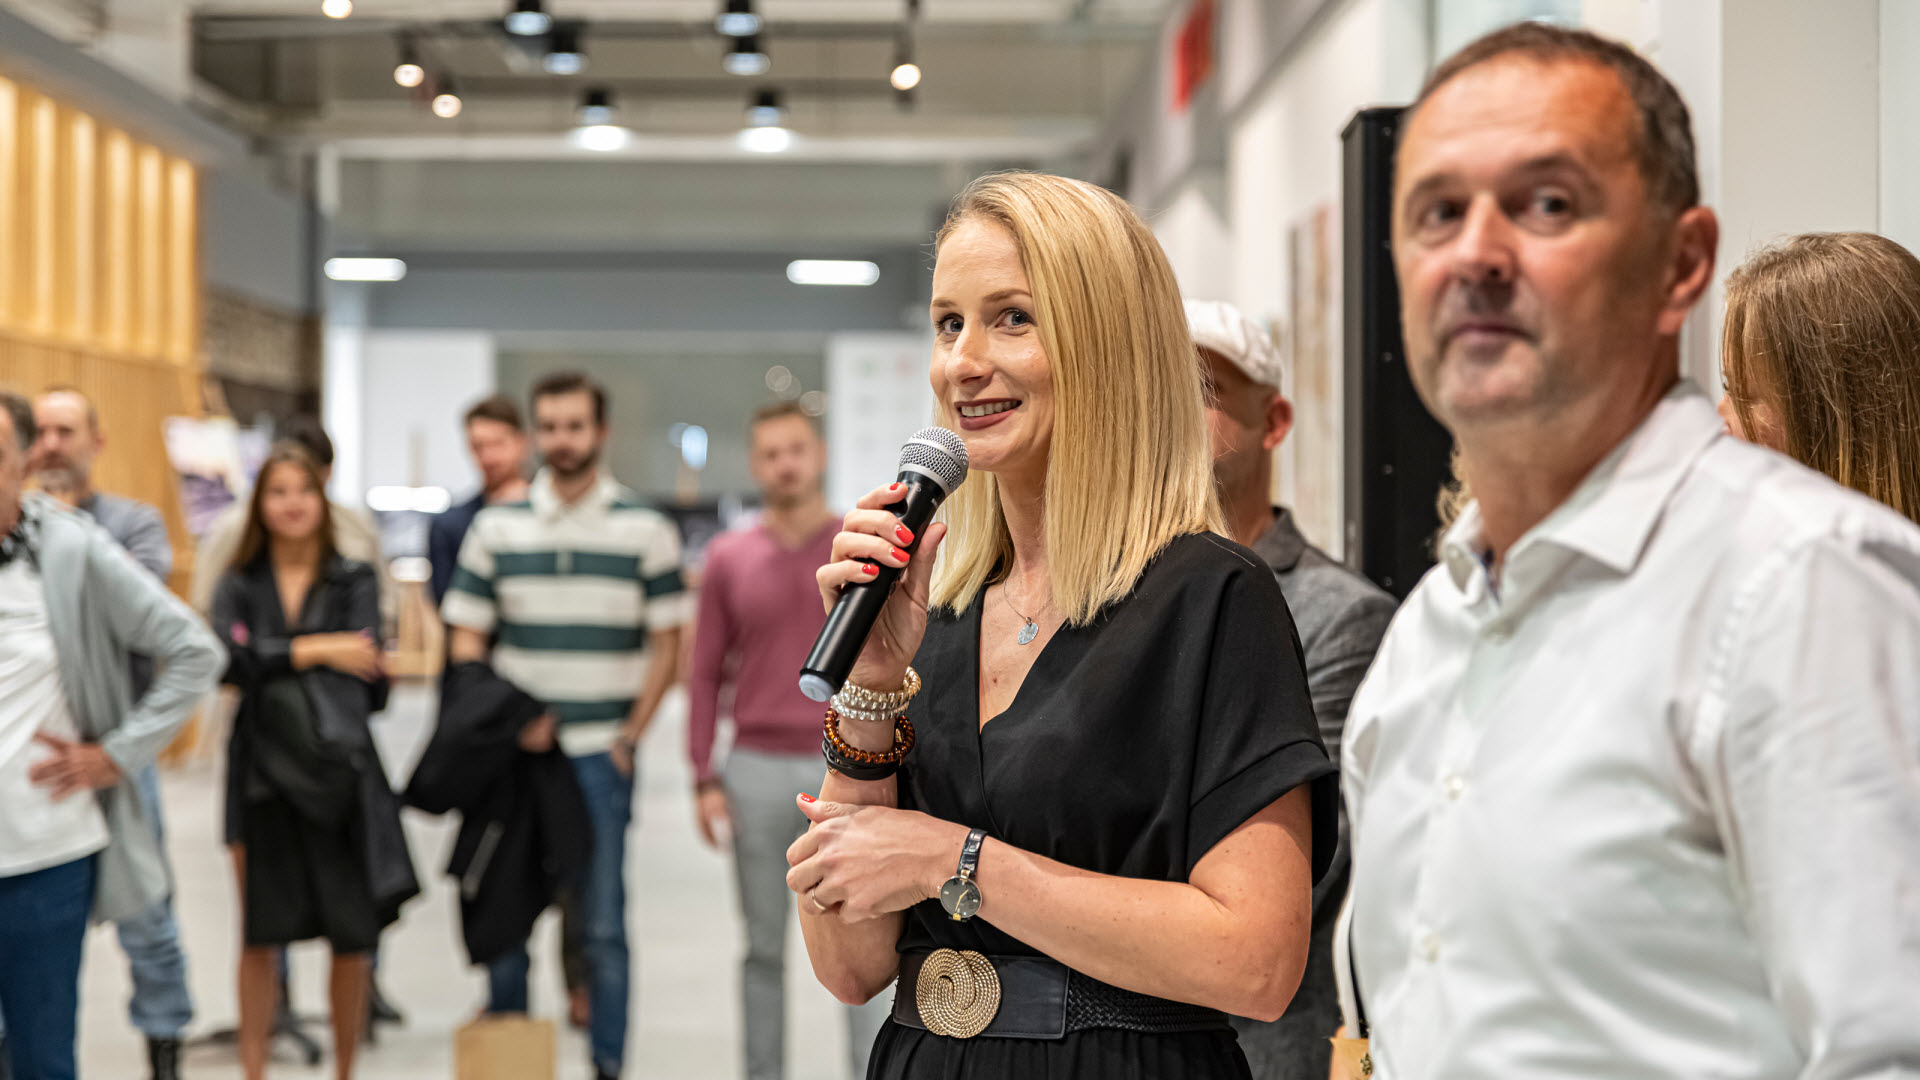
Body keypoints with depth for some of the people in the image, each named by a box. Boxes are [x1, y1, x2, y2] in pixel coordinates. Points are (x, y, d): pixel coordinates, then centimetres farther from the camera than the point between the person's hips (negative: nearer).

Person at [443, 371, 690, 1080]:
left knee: (604, 925, 1)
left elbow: (666, 645, 3)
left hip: (600, 755, -2)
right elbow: (466, 638, 6)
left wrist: (629, 737, -4)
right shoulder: (496, 528, 6)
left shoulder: (646, 531, 2)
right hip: (515, 750, 2)